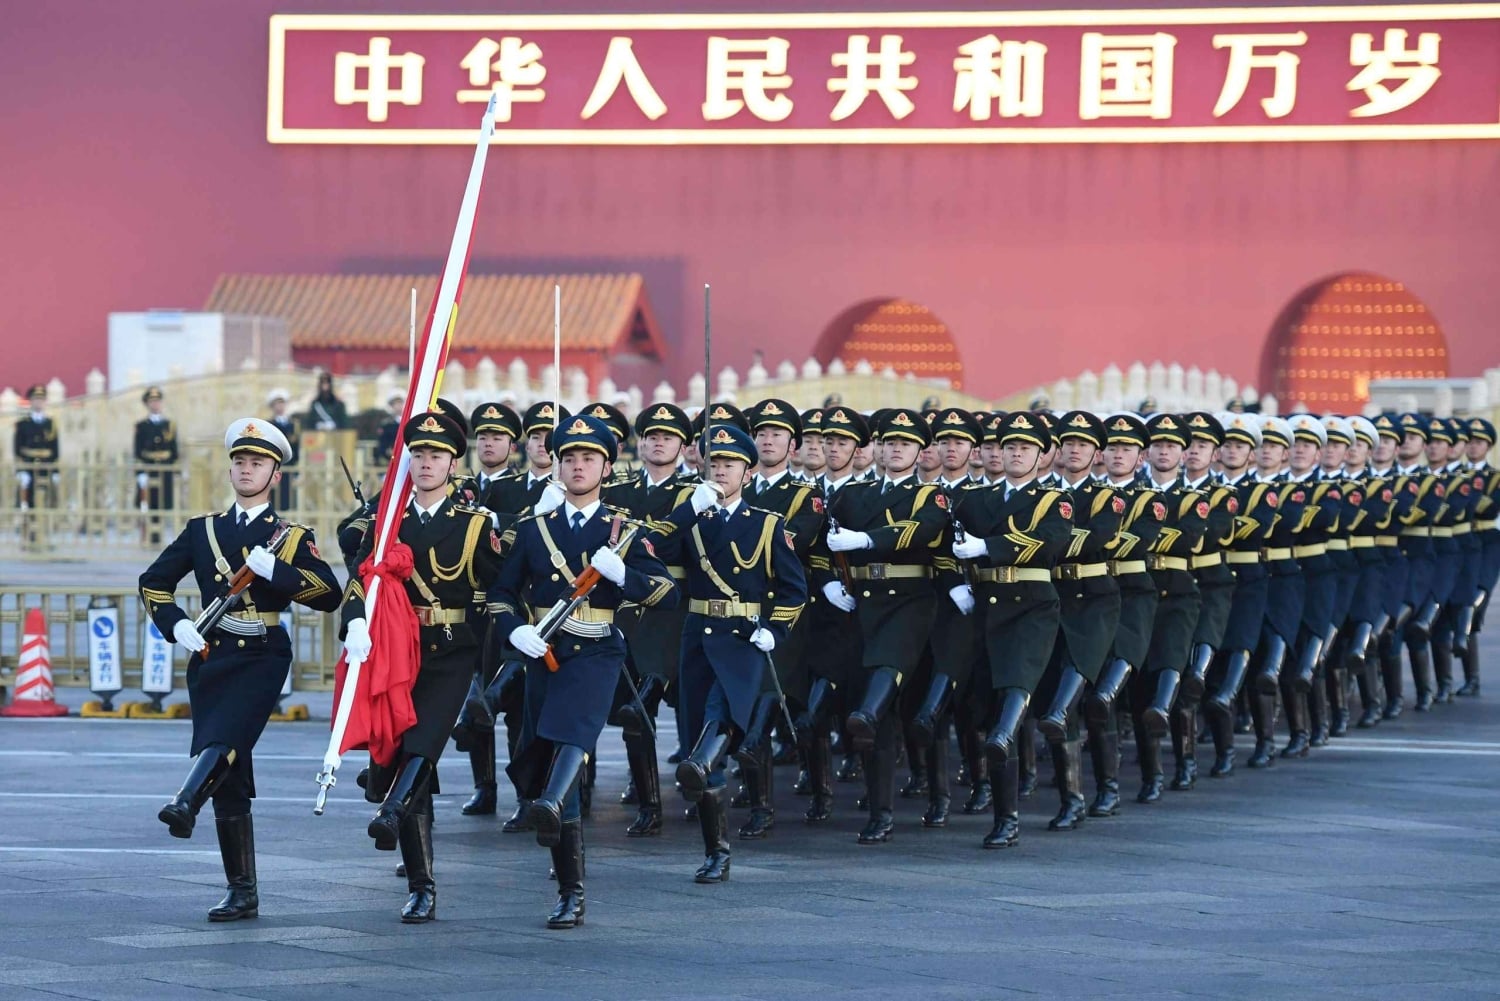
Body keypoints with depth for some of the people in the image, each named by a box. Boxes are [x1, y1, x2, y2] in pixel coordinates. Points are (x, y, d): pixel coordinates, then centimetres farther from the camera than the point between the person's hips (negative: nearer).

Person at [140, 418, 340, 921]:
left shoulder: (292, 538, 6)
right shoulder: (203, 530, 14)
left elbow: (329, 594, -6)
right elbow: (153, 582, 18)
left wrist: (275, 569, -18)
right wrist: (177, 624, 0)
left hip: (262, 658, -3)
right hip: (211, 657, 3)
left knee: (225, 735, -32)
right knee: (229, 781, 1)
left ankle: (186, 803, -55)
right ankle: (243, 893, 5)